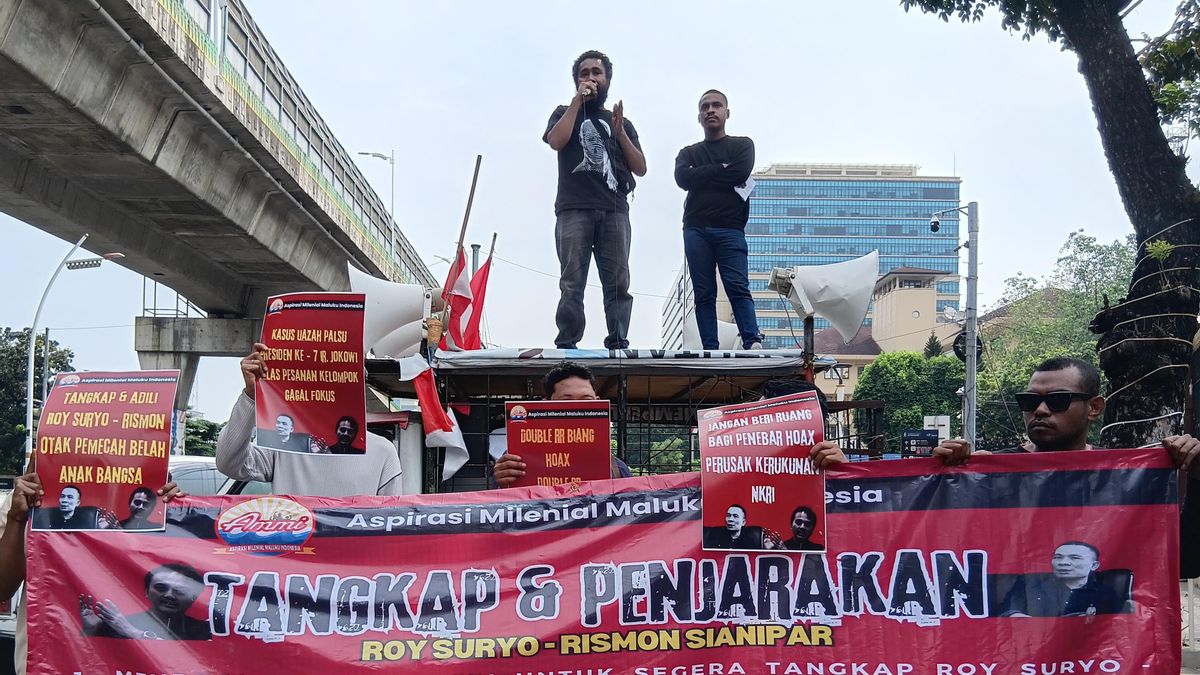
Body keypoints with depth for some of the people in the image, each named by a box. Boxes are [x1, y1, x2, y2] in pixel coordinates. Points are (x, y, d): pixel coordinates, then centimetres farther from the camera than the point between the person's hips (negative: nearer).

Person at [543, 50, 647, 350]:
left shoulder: (622, 122, 25)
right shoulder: (565, 113, 21)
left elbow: (641, 168, 15)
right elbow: (556, 141, -3)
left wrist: (619, 132, 3)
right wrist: (578, 100, 2)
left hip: (615, 211, 2)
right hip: (573, 210, -2)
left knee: (618, 283, -9)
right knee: (572, 284, -11)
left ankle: (618, 344, -11)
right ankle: (566, 347, -14)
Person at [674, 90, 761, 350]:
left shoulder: (742, 145, 15)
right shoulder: (688, 153, 21)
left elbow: (740, 174, -6)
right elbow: (683, 178, -1)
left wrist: (702, 176, 2)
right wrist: (721, 169, -1)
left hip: (730, 229, -2)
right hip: (696, 230, 3)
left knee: (738, 288, -15)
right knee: (704, 294, -3)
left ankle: (753, 344, -22)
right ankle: (710, 350, -6)